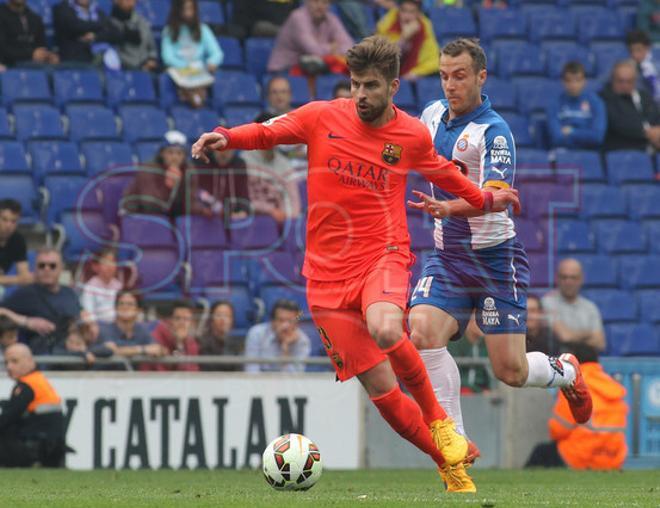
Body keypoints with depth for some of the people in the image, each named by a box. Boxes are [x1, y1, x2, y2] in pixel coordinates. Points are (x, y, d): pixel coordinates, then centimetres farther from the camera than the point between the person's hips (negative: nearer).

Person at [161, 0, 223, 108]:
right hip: (178, 70, -1)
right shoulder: (169, 31, 8)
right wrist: (186, 67, -20)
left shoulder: (203, 29, 14)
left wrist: (212, 62, -19)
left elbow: (217, 53, 5)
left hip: (199, 71, 1)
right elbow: (167, 57, -3)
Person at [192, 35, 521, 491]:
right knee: (381, 389, -5)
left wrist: (485, 200, 28)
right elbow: (268, 132, 6)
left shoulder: (413, 136, 3)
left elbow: (440, 171, 24)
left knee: (385, 330, -36)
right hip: (328, 273, 1)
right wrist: (226, 137, -14)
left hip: (383, 254, -1)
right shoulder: (322, 118, -1)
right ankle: (450, 465, 13)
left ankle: (438, 420, -11)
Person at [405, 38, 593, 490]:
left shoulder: (493, 132, -16)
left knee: (511, 371, -5)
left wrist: (450, 208, -47)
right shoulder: (433, 116, 5)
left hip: (495, 257, -5)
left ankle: (565, 372, 31)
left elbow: (495, 195, -31)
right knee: (422, 333, -20)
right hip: (447, 257, 5)